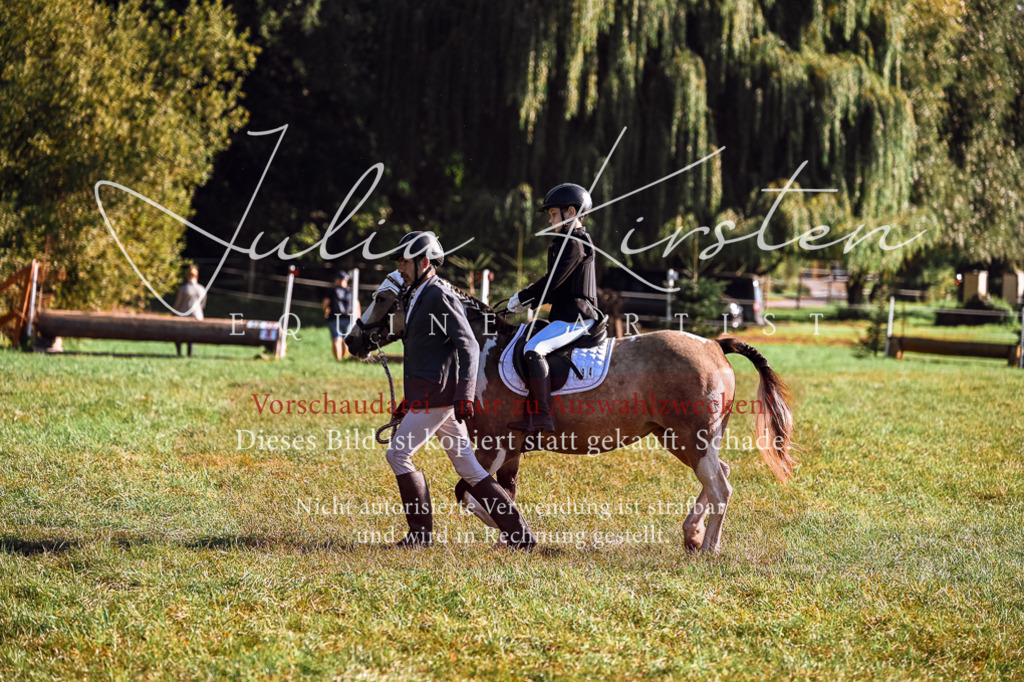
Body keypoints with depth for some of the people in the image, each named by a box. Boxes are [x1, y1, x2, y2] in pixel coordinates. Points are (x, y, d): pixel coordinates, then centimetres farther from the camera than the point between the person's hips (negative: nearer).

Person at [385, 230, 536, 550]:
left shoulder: (441, 297, -11)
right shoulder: (417, 296, 19)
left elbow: (468, 347, -17)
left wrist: (464, 395, -23)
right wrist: (409, 400, 26)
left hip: (437, 393, -10)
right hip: (426, 394, 10)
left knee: (398, 454, -6)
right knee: (468, 467, 8)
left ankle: (421, 532, 1)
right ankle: (518, 532, 7)